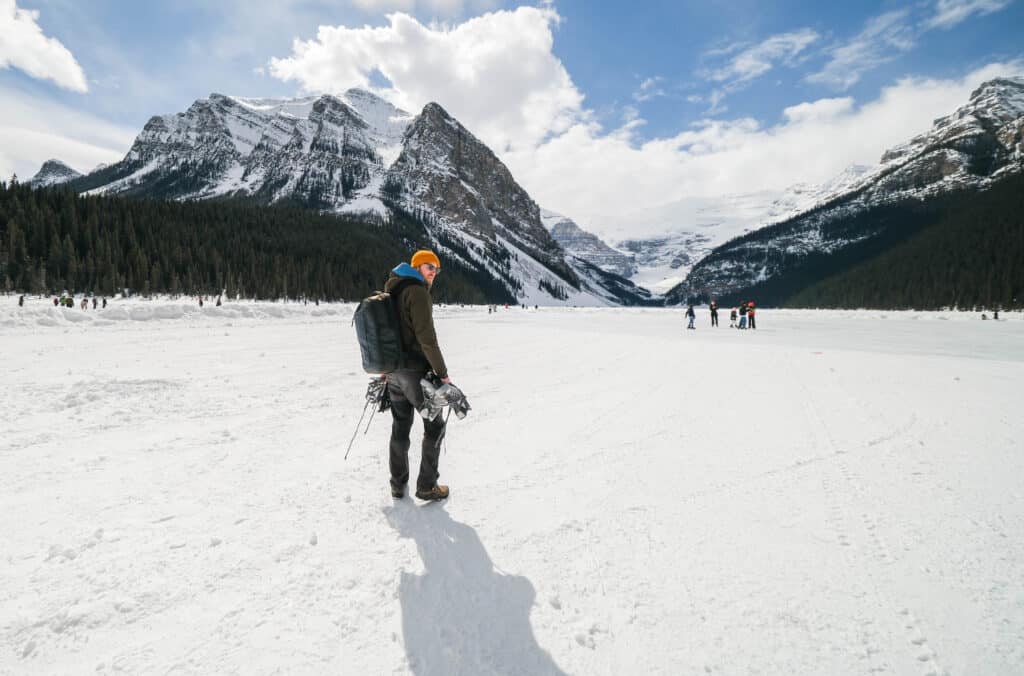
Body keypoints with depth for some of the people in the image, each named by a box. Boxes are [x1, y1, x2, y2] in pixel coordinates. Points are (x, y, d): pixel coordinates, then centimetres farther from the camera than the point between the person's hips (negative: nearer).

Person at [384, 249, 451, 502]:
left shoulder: (392, 291, 14)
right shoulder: (417, 291, -14)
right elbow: (426, 337, -21)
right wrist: (442, 373, -15)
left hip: (393, 370, 8)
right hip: (415, 370, -8)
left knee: (400, 427, 17)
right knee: (435, 425, 6)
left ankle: (397, 485, 25)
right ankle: (426, 486, 10)